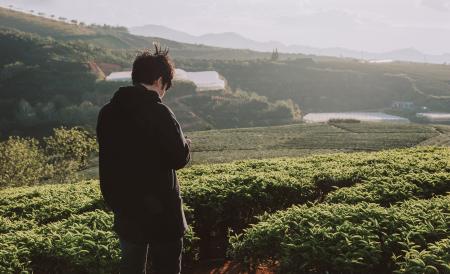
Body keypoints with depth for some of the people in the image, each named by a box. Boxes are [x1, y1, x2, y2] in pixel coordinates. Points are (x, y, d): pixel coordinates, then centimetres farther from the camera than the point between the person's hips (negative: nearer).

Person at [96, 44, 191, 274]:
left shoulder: (108, 112, 2)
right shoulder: (158, 113, -17)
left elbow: (111, 154, 8)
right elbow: (178, 158, -15)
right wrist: (186, 145, 4)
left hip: (124, 206, 6)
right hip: (160, 207, -5)